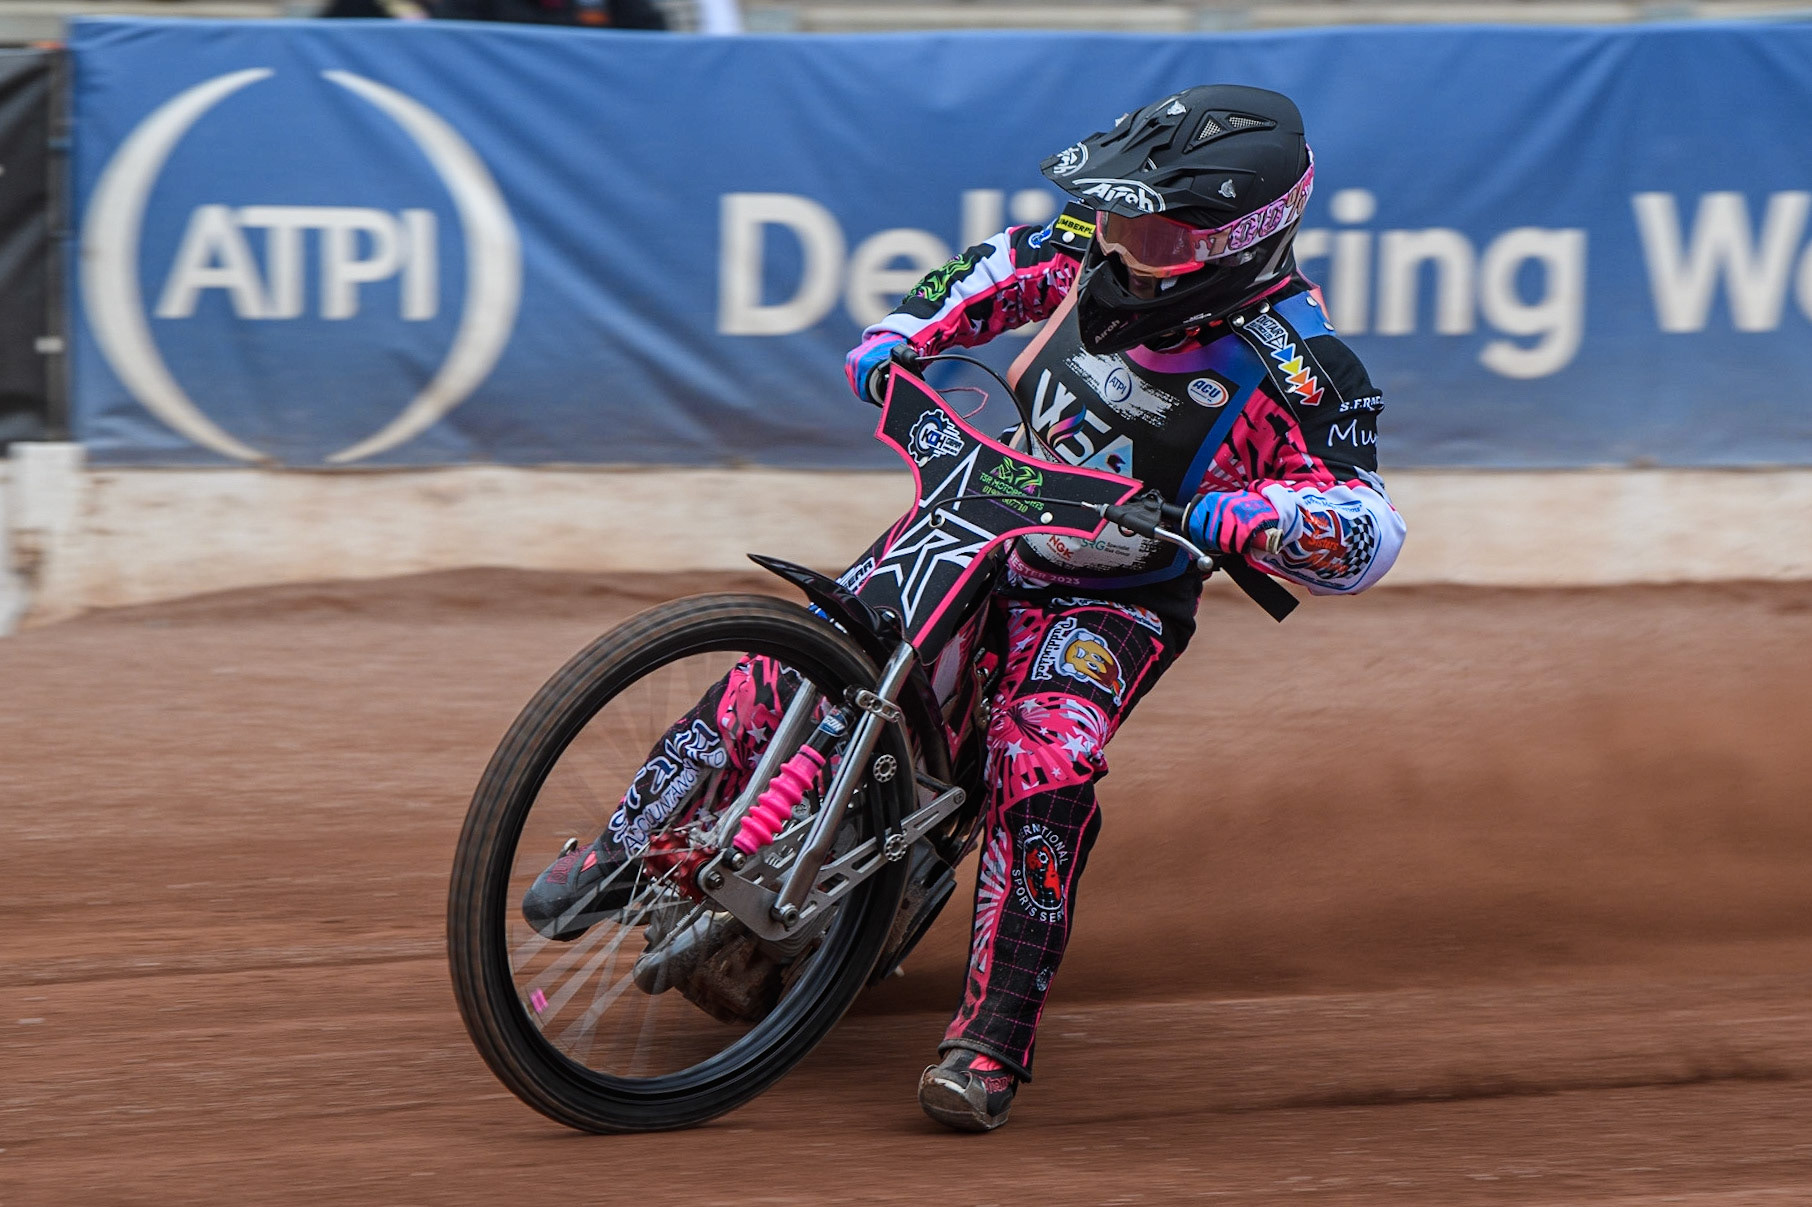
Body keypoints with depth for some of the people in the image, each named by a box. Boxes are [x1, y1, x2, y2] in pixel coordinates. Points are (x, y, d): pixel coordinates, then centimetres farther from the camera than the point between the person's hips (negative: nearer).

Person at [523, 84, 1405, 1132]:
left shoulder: (1296, 369, -24)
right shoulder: (1104, 252, -9)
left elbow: (1367, 533, -27)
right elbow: (1005, 268, 12)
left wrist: (1239, 518, -43)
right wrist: (902, 335, -3)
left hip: (1115, 601, -5)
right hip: (986, 511, 5)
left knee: (1044, 774, -28)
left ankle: (994, 1040, -23)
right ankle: (631, 844, 4)